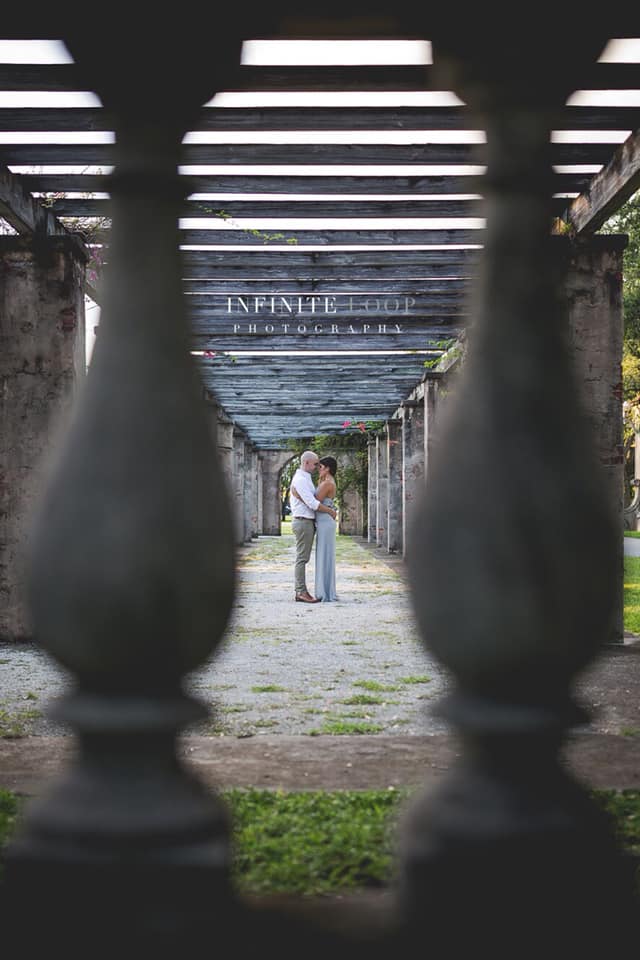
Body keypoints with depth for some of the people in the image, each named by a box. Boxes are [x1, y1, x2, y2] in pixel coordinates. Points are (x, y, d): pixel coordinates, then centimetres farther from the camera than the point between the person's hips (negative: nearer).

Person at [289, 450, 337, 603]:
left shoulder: (306, 479, 18)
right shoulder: (300, 480, -15)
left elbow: (314, 501, 22)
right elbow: (312, 503, -20)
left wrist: (330, 507, 10)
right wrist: (330, 511, -10)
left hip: (308, 522, 10)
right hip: (303, 521, -10)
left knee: (303, 559, 9)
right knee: (302, 558, -9)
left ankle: (301, 591, 11)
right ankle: (301, 592, -9)